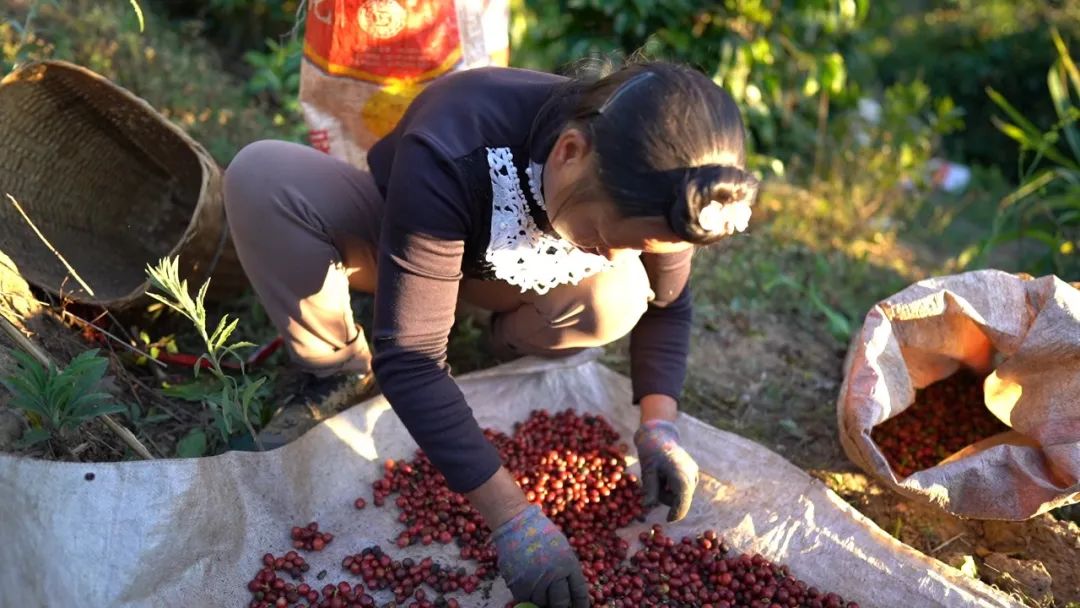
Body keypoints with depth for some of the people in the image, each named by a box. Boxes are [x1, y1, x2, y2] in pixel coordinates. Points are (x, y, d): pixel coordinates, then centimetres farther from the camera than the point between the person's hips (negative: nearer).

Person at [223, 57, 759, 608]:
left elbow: (667, 305, -9)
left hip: (502, 265, 3)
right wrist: (512, 516, -45)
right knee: (261, 178, -32)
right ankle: (341, 370, -10)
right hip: (388, 237, -2)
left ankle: (505, 349, 4)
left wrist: (658, 424, -25)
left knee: (617, 302, -30)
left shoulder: (648, 183, -28)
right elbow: (407, 358, -43)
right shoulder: (449, 158, -44)